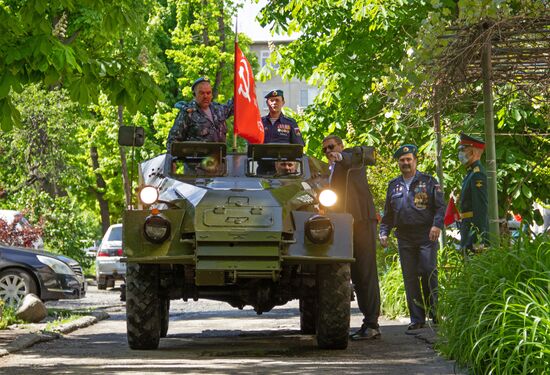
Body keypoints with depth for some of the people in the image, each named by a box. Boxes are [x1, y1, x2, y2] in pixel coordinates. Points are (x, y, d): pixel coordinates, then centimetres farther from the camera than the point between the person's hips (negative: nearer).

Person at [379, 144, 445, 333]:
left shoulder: (428, 182, 5)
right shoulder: (393, 186, 17)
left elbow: (440, 206, 0)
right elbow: (388, 213, 22)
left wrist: (437, 225, -15)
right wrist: (383, 232, 9)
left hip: (426, 235, -4)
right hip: (405, 238, 4)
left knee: (429, 273, -11)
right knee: (410, 278, 2)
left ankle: (435, 313, 2)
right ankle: (417, 319, 6)